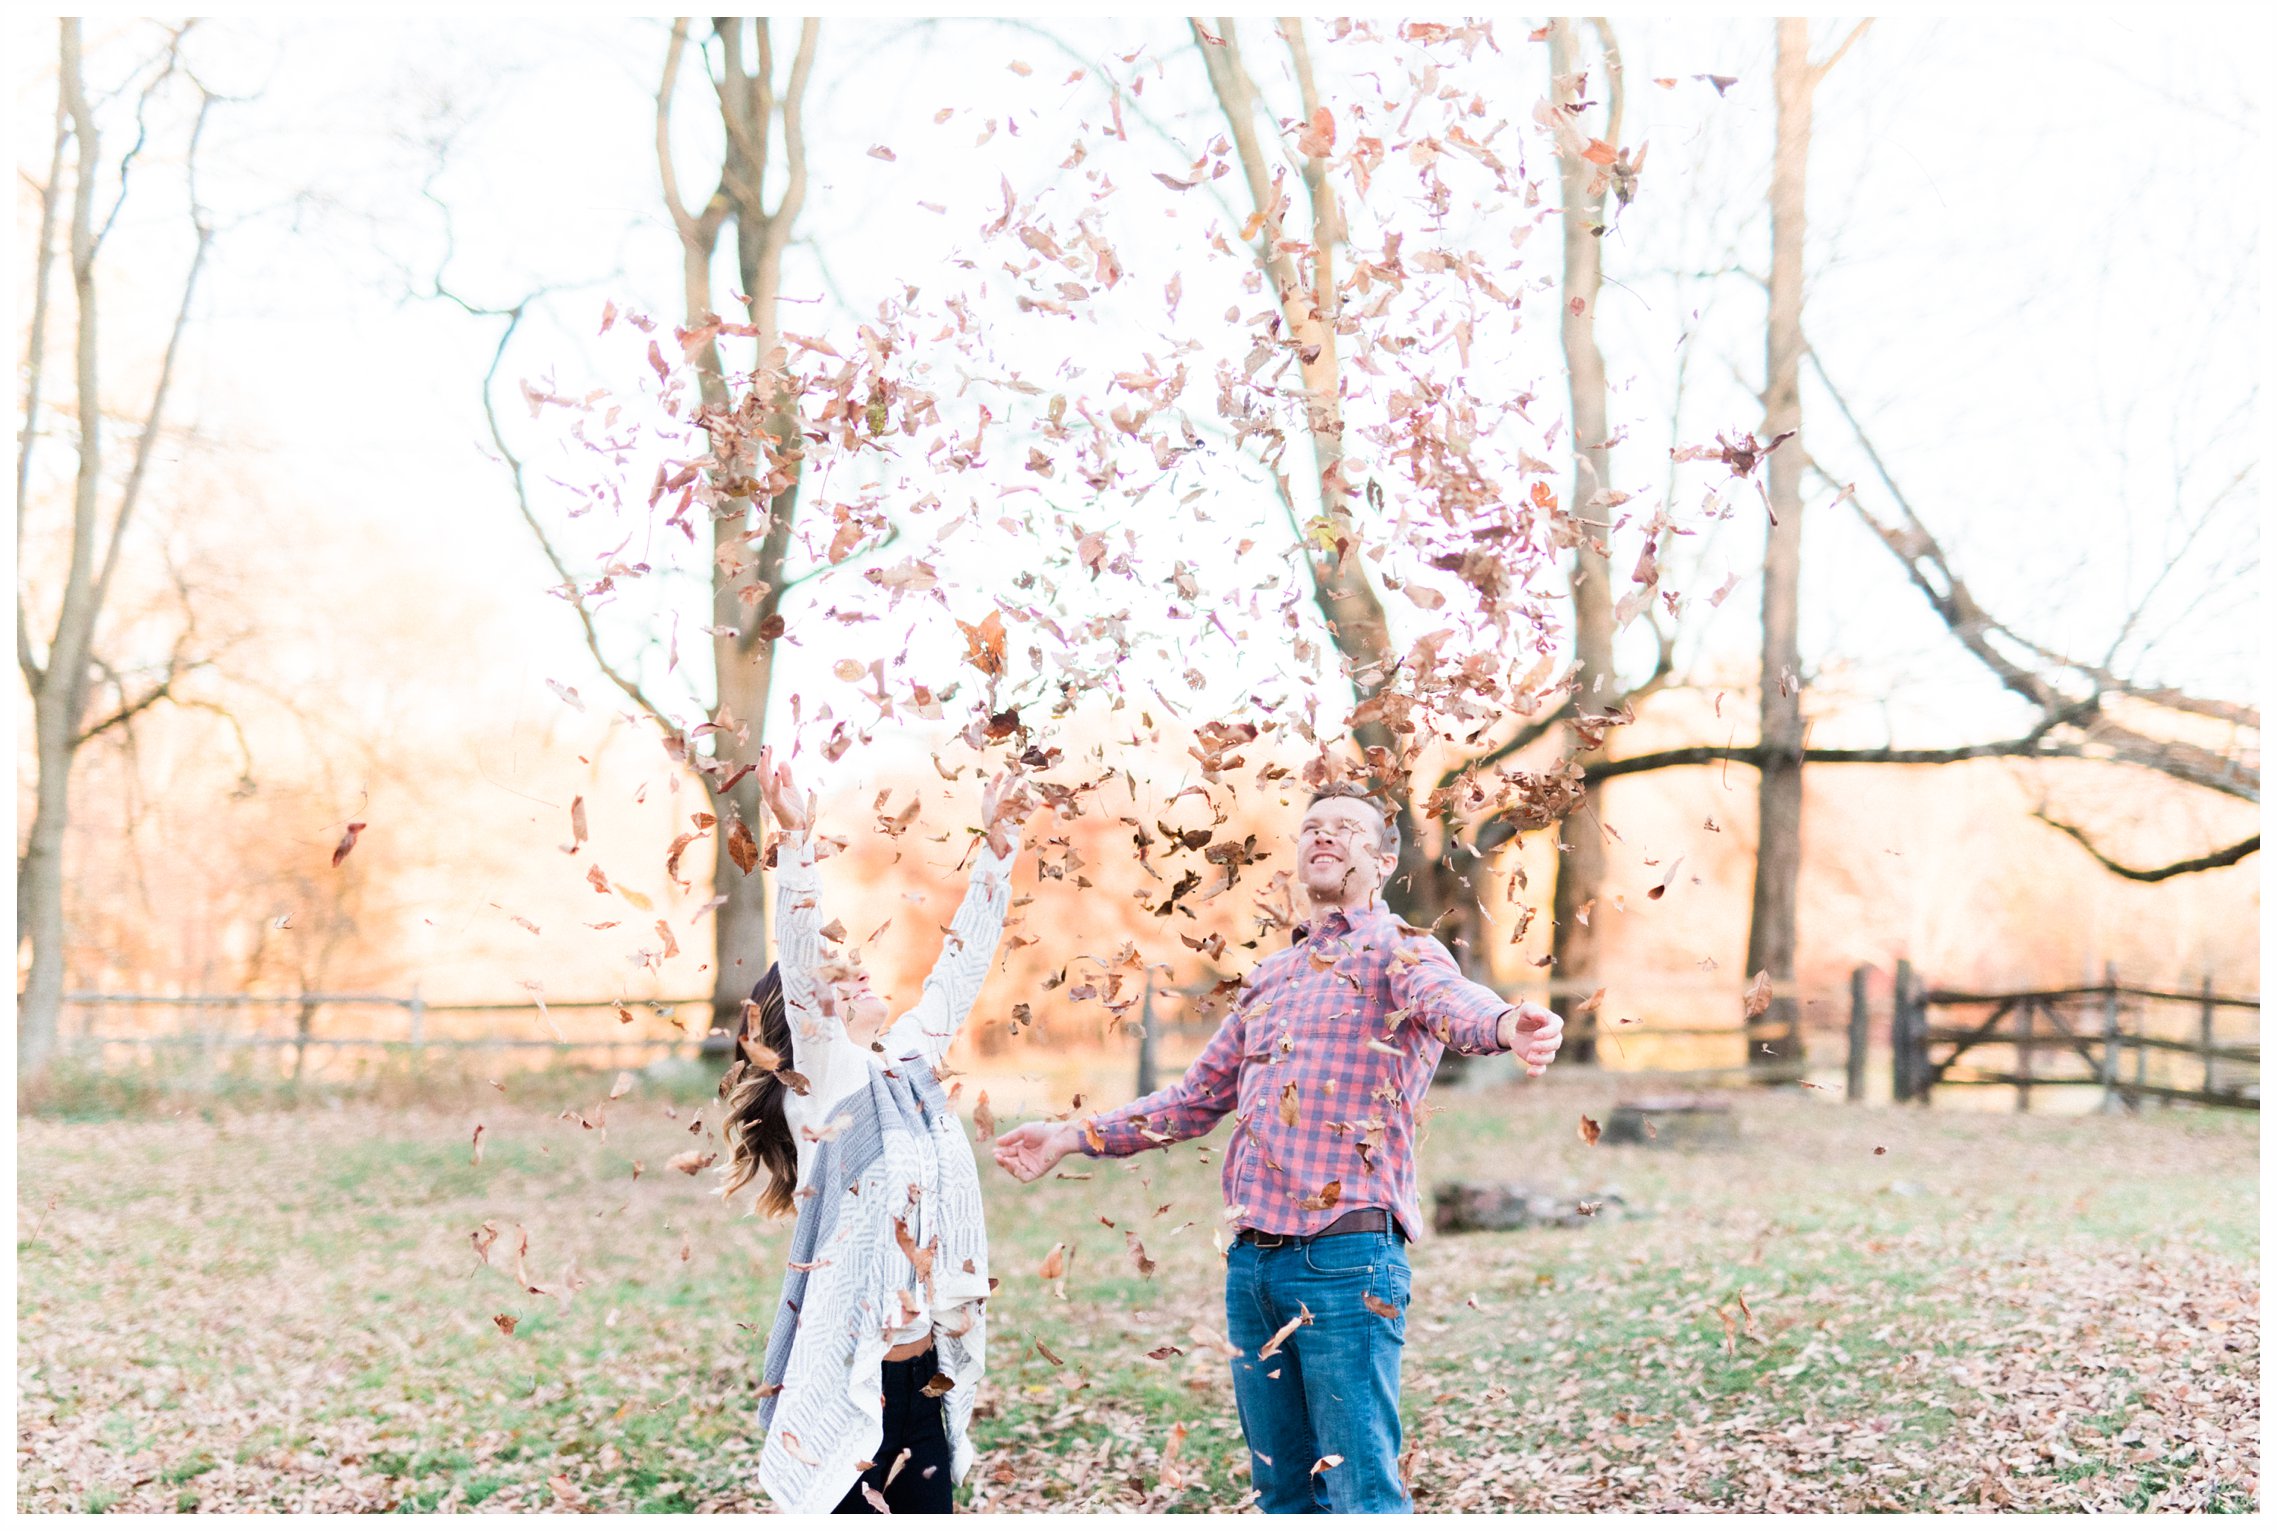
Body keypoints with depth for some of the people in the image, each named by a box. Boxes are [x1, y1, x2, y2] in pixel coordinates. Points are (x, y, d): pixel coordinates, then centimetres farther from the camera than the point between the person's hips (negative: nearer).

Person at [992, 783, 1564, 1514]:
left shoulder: (1399, 950, 0)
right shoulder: (1271, 975, 21)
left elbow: (1448, 1001, -24)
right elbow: (1199, 1099, 28)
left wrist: (1505, 1025, -48)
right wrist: (1076, 1135, 20)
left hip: (1345, 1257, -7)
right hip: (1252, 1262, 7)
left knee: (1361, 1489, -8)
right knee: (1282, 1489, 13)